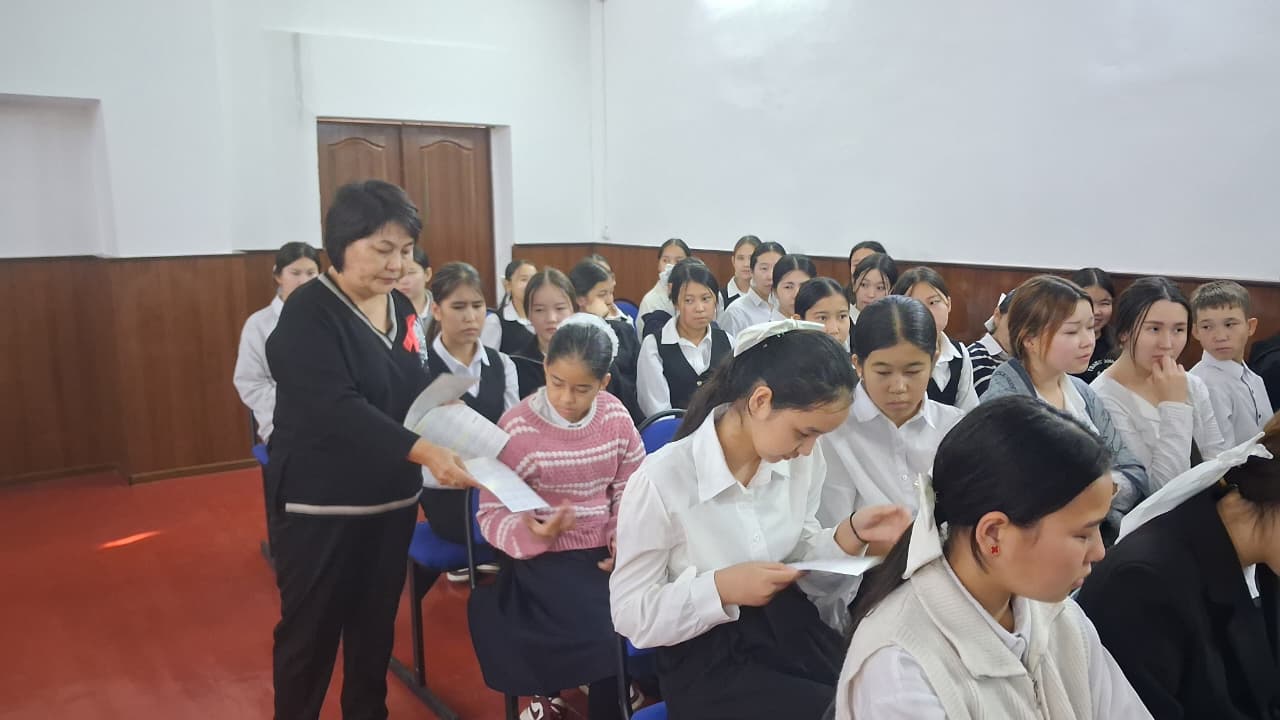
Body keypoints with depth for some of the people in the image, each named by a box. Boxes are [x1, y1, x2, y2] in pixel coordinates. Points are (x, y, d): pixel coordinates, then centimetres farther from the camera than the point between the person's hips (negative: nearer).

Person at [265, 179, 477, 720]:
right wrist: (423, 451, -38)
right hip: (321, 504, -6)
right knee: (310, 632, 8)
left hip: (391, 498, 6)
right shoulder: (309, 313, -16)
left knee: (377, 624, 17)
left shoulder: (401, 307, 4)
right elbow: (337, 407, -29)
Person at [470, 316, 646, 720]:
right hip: (545, 559, -4)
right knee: (606, 634, -23)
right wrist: (529, 534, -29)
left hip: (606, 551, 4)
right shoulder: (516, 427, -11)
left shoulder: (616, 417, -1)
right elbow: (491, 513, -9)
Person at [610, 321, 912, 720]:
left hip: (793, 632, 6)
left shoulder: (801, 461, -2)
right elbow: (629, 613, -13)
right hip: (708, 661, -5)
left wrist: (851, 534, -11)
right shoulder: (661, 480, -20)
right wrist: (721, 587, -25)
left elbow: (798, 563, 6)